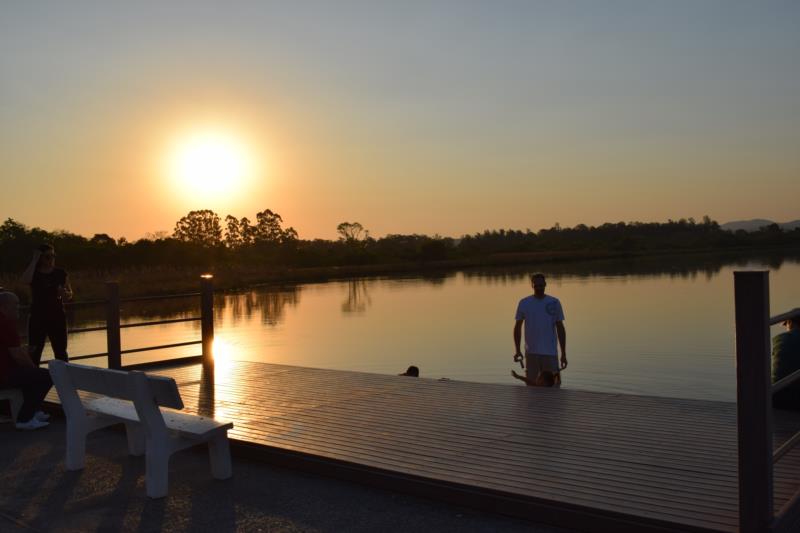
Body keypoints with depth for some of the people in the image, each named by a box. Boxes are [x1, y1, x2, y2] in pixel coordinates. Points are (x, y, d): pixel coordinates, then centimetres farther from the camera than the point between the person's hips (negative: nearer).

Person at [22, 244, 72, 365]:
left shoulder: (61, 273, 4)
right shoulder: (34, 273, 0)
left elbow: (70, 295, 8)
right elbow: (26, 280, -24)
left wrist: (65, 293, -16)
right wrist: (34, 260, -16)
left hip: (57, 318, 1)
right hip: (37, 318, -1)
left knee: (61, 353, 5)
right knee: (34, 354, -3)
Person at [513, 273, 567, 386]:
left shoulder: (554, 303, 3)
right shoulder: (524, 303, 3)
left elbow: (560, 328, 6)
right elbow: (518, 327, 7)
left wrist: (563, 353, 4)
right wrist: (517, 350, -3)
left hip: (550, 353, 0)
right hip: (531, 353, 0)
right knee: (531, 384, 5)